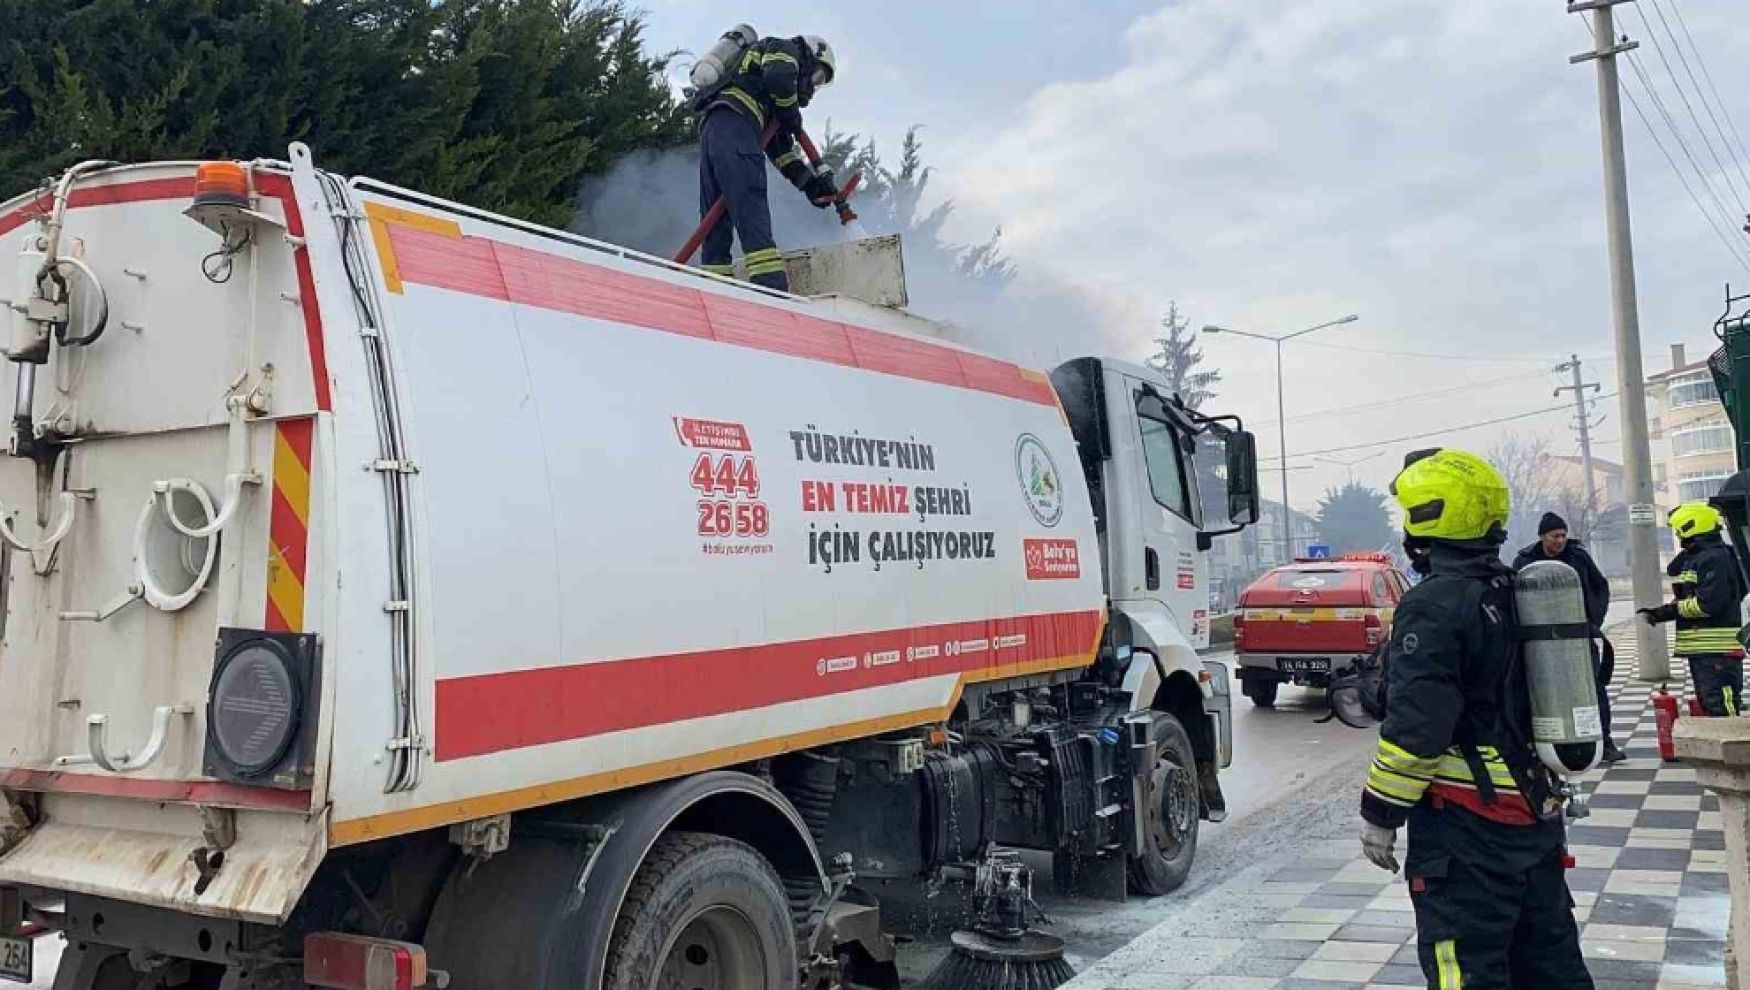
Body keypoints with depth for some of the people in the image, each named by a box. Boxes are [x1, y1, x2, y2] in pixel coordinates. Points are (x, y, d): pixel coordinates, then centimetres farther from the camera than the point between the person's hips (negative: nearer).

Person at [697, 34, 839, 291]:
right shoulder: (784, 49, 15)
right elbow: (779, 77, -10)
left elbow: (779, 146, 30)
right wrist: (792, 116, 4)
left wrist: (810, 181, 22)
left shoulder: (772, 99, 37)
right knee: (750, 201, -20)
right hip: (734, 121, -9)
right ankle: (771, 284, -30)